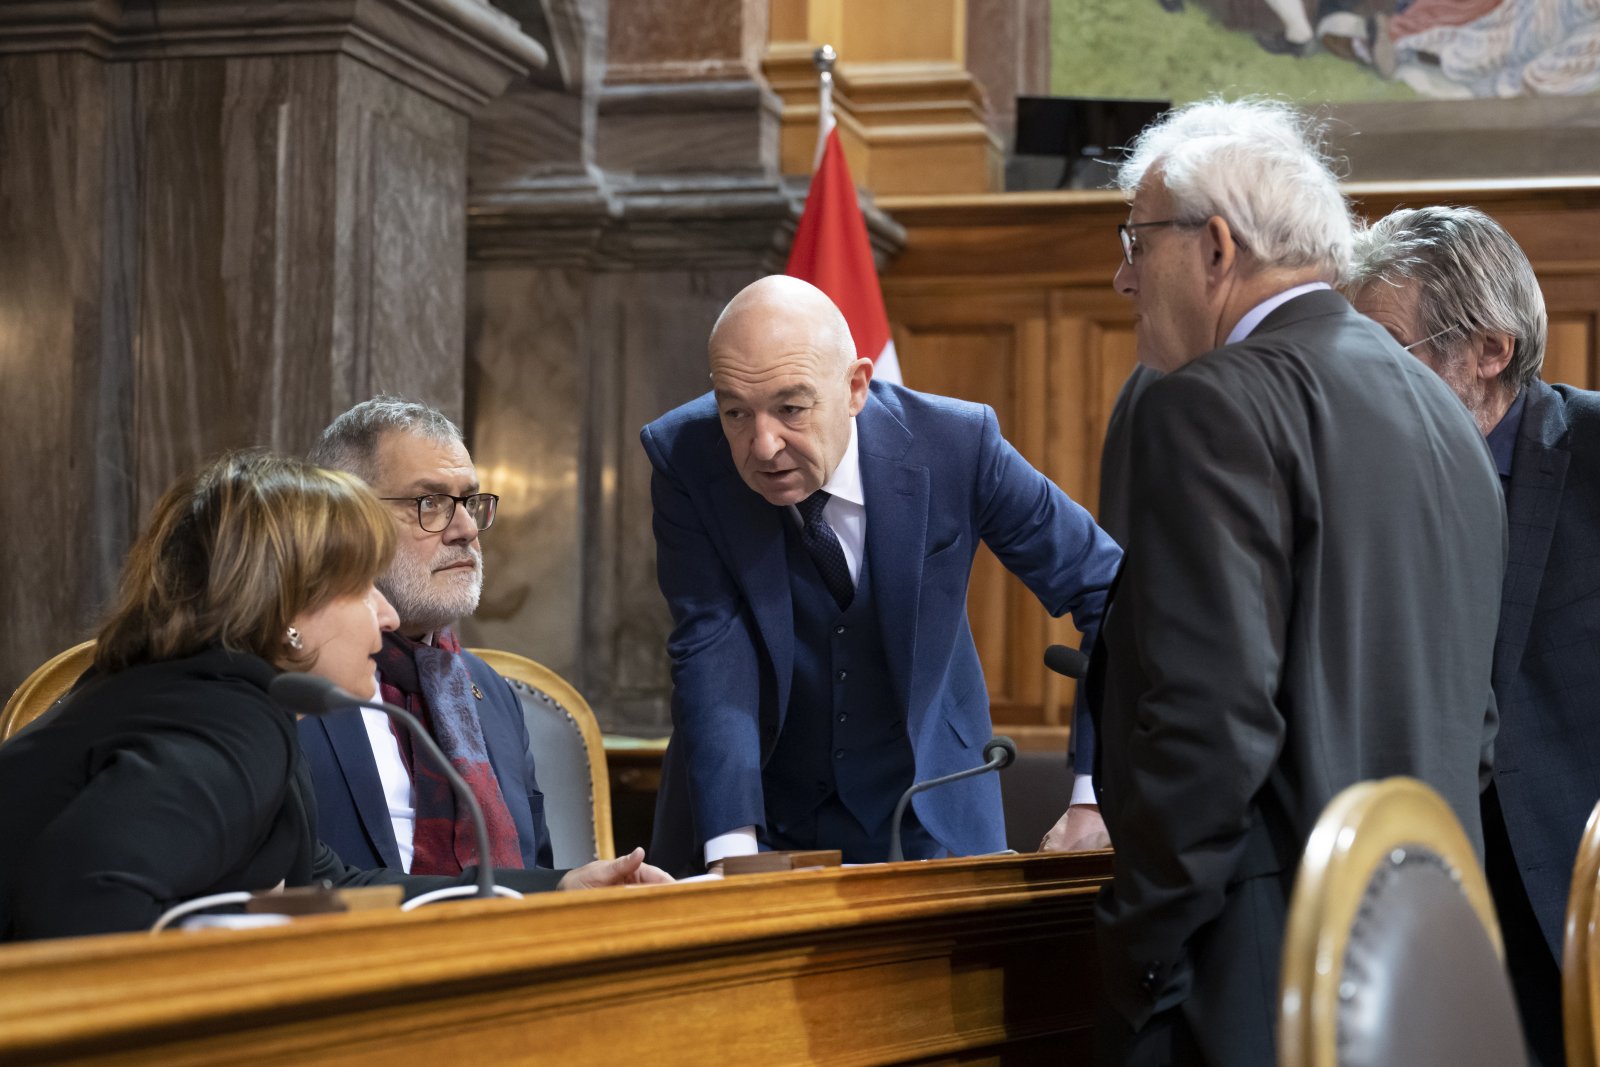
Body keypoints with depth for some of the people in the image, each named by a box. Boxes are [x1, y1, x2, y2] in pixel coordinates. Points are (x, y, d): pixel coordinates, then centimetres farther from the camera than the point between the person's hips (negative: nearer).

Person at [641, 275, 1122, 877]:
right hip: (750, 807, 0)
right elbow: (712, 654, -21)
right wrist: (732, 849, -33)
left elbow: (1102, 586, -11)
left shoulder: (954, 445, -18)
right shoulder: (683, 458, -17)